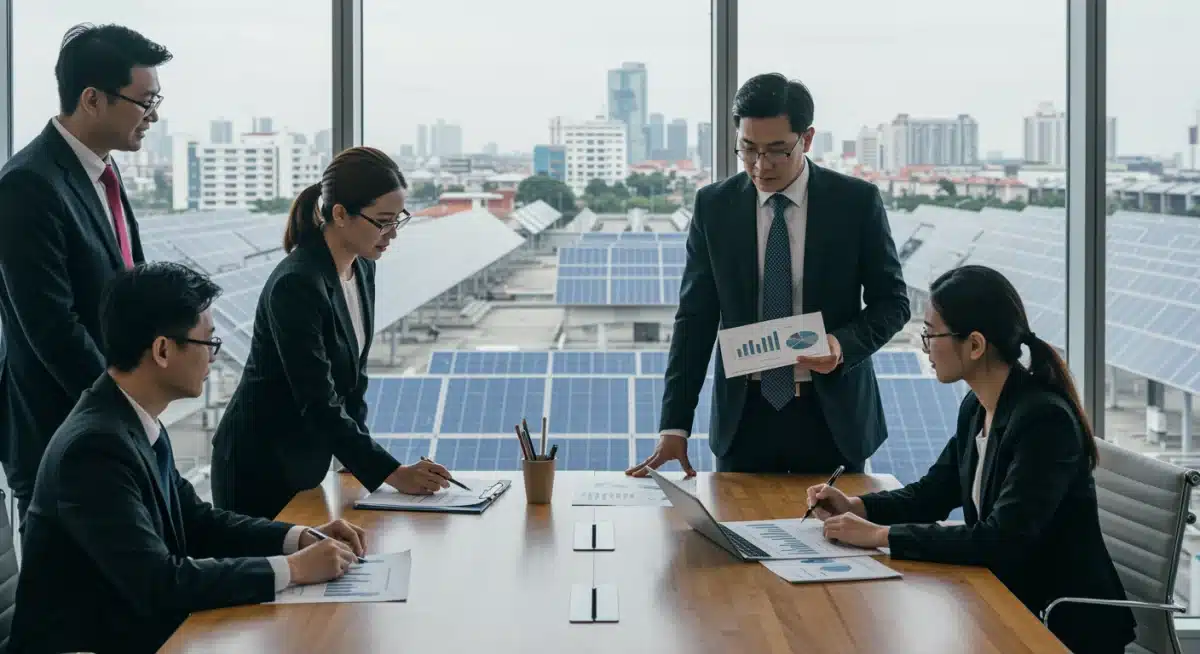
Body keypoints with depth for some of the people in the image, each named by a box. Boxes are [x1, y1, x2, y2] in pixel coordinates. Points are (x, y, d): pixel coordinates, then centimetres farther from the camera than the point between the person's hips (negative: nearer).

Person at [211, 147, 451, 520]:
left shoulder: (362, 269, 1)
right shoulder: (297, 285, -25)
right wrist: (392, 473, -26)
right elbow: (318, 402, -26)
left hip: (307, 458, 8)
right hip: (260, 468, -8)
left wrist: (359, 456, 3)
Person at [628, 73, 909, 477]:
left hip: (831, 414, -1)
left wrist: (844, 344, -18)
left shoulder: (857, 201, -4)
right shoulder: (714, 206, 0)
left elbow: (892, 302, 3)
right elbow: (695, 319, 2)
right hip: (744, 414, 1)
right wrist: (675, 426, -5)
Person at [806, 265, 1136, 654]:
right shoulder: (977, 408, 3)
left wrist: (881, 535, -27)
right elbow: (933, 494, 16)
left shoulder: (1044, 419, -23)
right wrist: (855, 507, -2)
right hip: (1010, 598, 7)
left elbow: (1001, 540, -30)